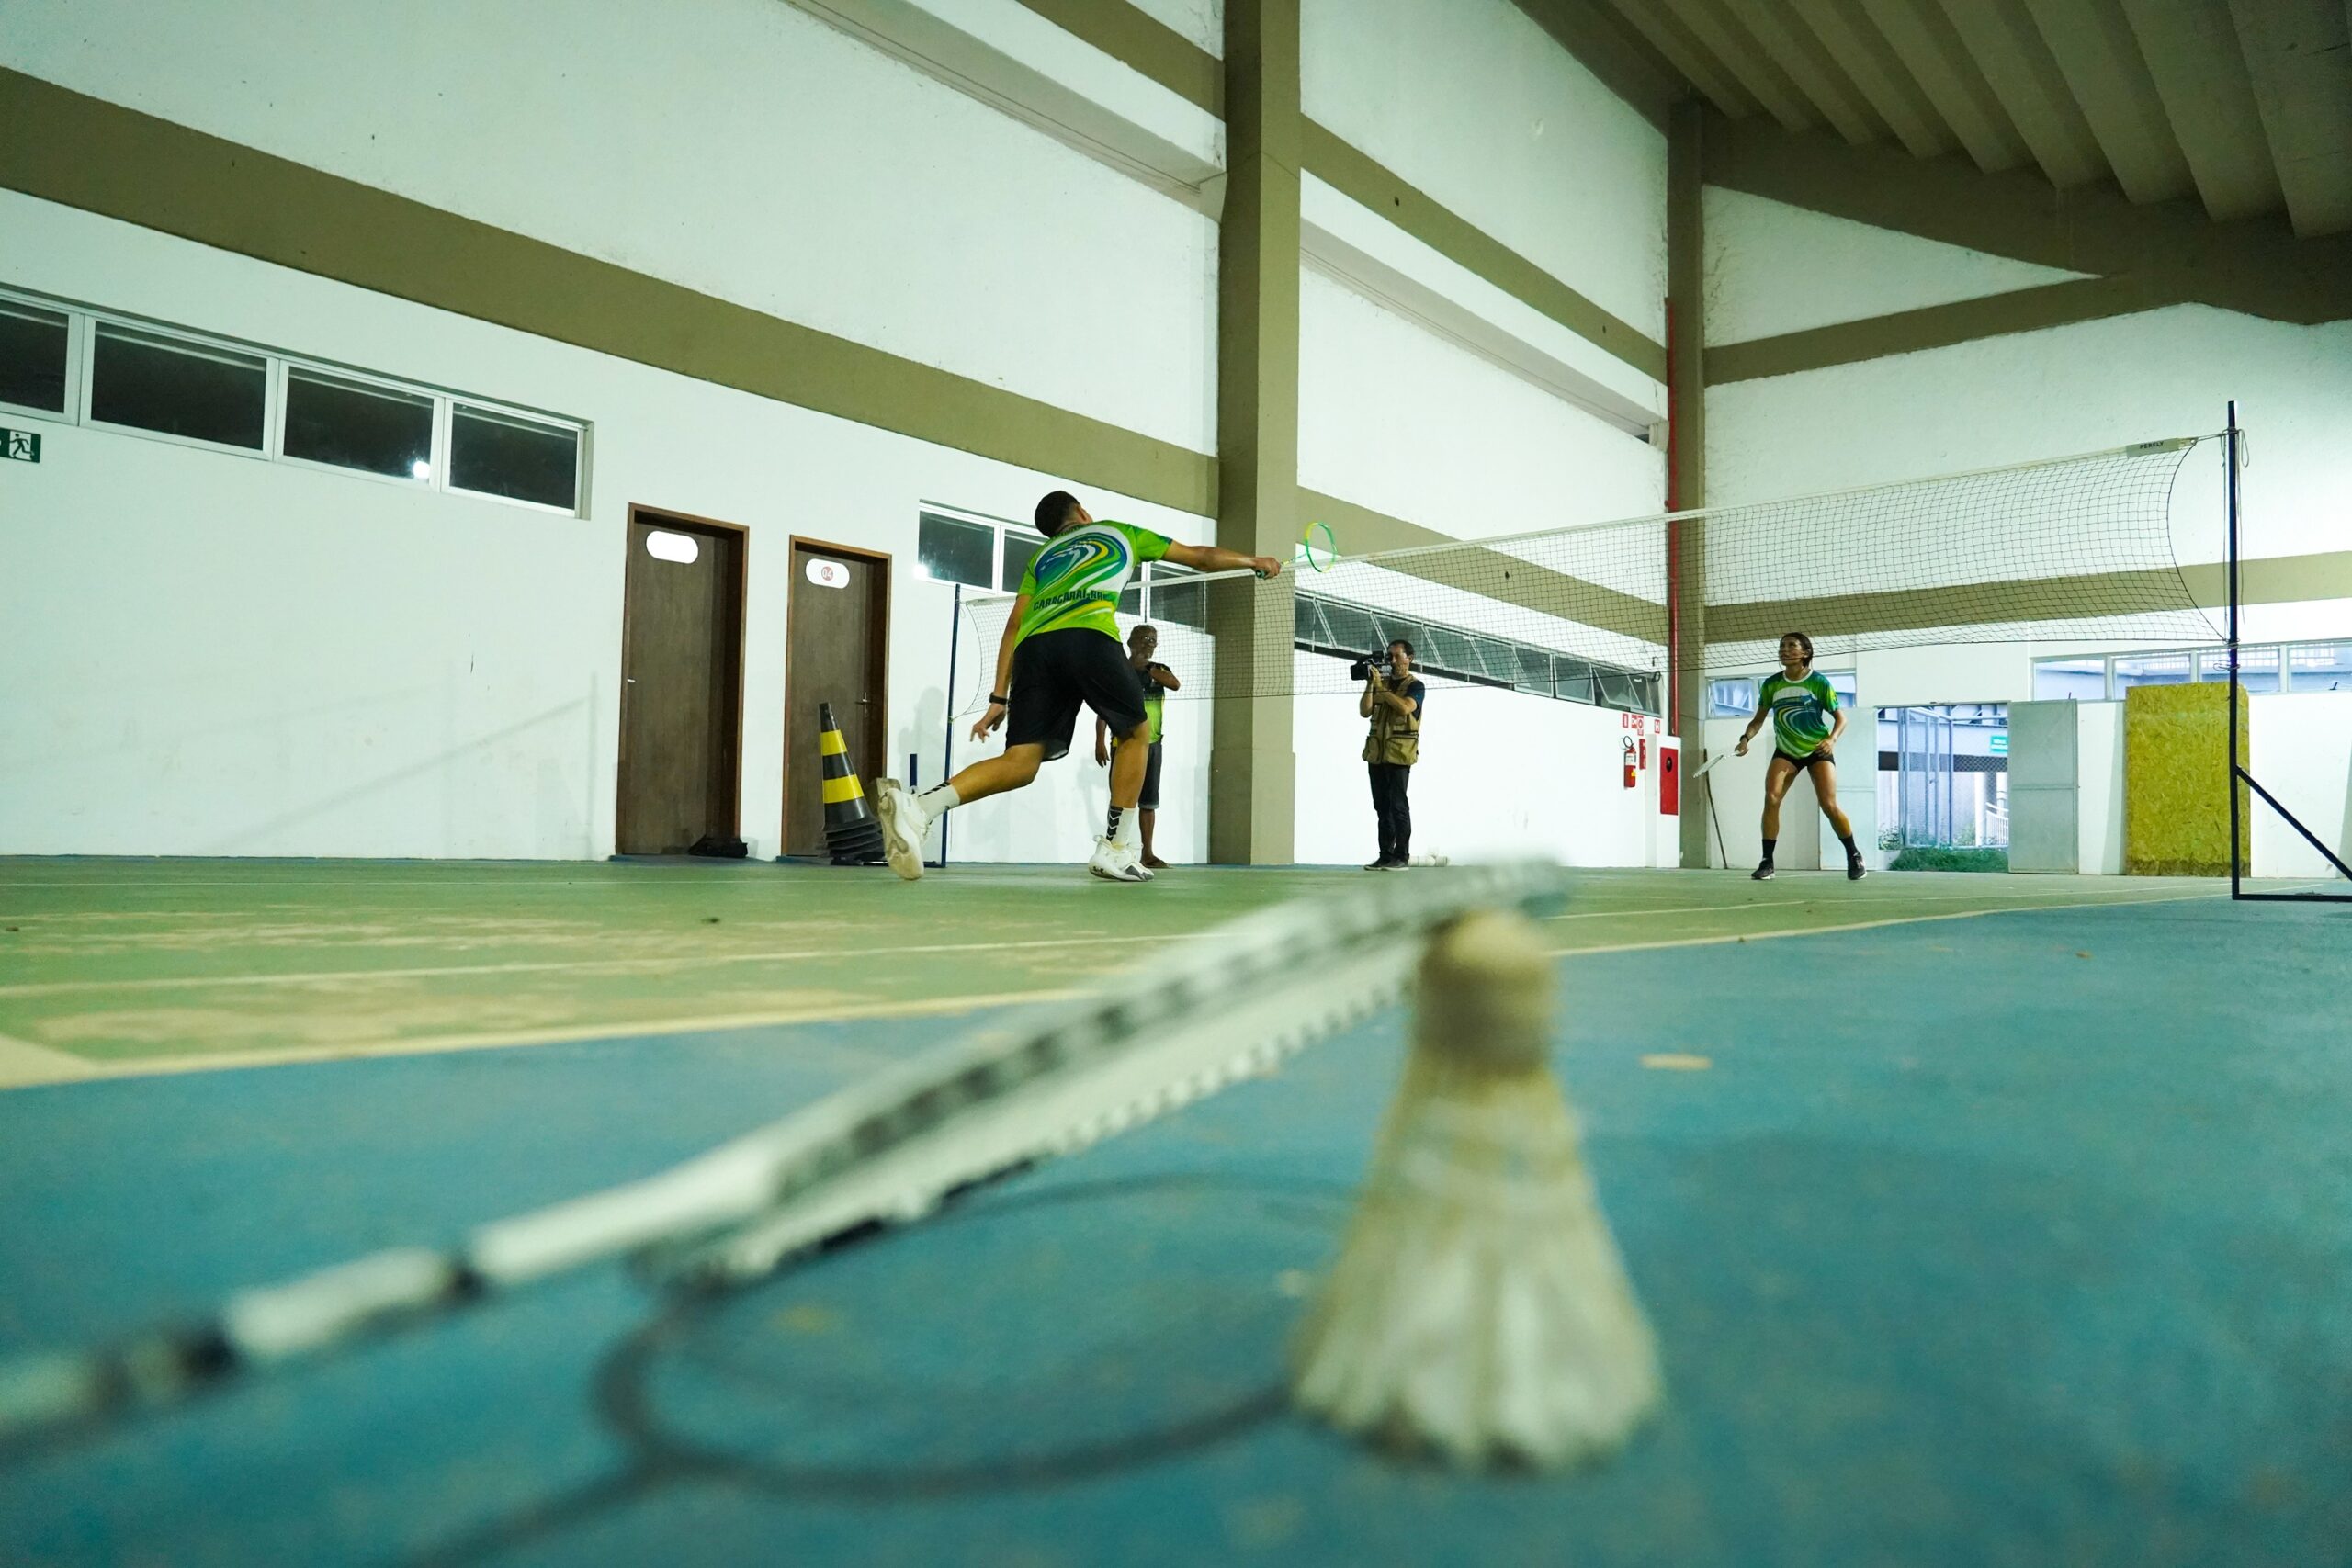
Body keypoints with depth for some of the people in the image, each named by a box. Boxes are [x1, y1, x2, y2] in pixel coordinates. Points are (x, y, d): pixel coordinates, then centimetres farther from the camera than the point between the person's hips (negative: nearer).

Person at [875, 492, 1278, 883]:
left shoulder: (1041, 556, 36)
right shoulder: (1119, 532, 32)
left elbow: (1014, 625, 23)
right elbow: (1200, 557, 38)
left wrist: (999, 697, 20)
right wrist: (1254, 561, 54)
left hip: (1034, 645, 3)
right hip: (1088, 637, -3)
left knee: (1020, 762, -2)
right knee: (1136, 731, 19)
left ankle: (919, 805, -26)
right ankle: (1115, 849, 11)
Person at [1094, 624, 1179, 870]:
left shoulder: (1159, 670, 10)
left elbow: (1176, 685, -12)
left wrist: (1146, 666, -9)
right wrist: (1100, 741, -12)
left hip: (1152, 744, 5)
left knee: (1149, 800, 8)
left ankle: (1147, 853, 14)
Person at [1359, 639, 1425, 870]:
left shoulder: (1415, 686, 1)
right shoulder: (1381, 682, 16)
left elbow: (1405, 707, -19)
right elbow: (1365, 712, 6)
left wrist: (1380, 686, -15)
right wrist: (1370, 684, -4)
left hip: (1399, 753, -6)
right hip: (1377, 752, 6)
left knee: (1398, 805, -7)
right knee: (1382, 806, 7)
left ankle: (1401, 857, -2)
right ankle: (1385, 856, 11)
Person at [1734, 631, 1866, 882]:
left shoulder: (1819, 682, -12)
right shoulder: (1771, 684, -5)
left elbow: (1840, 717, -6)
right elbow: (1759, 719, 5)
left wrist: (1832, 739, -25)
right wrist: (1746, 738, -15)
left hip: (1818, 749, -2)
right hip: (1786, 751, 2)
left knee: (1829, 806, -11)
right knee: (1771, 798, -18)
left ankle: (1854, 856, 12)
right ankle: (1767, 862, -12)